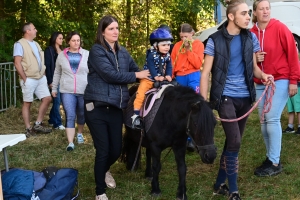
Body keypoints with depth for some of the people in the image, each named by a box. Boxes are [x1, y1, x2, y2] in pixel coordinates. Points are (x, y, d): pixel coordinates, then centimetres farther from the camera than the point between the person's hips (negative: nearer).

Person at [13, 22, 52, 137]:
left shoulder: (36, 44, 16)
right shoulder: (20, 44, -10)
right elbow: (17, 63, -15)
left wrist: (43, 74, 10)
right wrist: (24, 78, -16)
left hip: (41, 78, 8)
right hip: (29, 79, -8)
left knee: (47, 99, 3)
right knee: (27, 103, 1)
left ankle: (38, 124, 13)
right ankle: (28, 129, 8)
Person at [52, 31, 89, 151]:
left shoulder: (87, 54, -1)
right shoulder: (62, 55, 4)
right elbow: (57, 73, 13)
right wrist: (54, 88, 14)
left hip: (84, 91, 0)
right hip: (67, 91, 0)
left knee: (82, 115, 16)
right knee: (70, 117, -8)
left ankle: (80, 134, 41)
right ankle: (70, 143, -9)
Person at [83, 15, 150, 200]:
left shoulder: (123, 52, 11)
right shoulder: (97, 51, -9)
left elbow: (137, 70, 11)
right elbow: (110, 74, -20)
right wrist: (136, 76, -11)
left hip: (116, 108, 6)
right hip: (97, 107, -6)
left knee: (116, 150, 11)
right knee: (103, 150, -3)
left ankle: (104, 171, 46)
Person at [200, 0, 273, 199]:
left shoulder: (251, 38, 3)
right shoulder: (215, 40, -9)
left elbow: (253, 67, 12)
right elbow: (205, 73, -6)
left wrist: (263, 75, -11)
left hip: (245, 97, 5)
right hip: (225, 97, -5)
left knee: (232, 141, 12)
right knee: (235, 142, -12)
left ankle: (220, 184, 27)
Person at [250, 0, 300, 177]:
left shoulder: (280, 28, -8)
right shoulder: (251, 33, 4)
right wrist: (253, 58, -8)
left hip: (280, 80, -5)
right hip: (260, 83, 5)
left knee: (272, 119, -11)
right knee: (264, 121, 7)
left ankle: (275, 163, -4)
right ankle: (271, 157, 19)